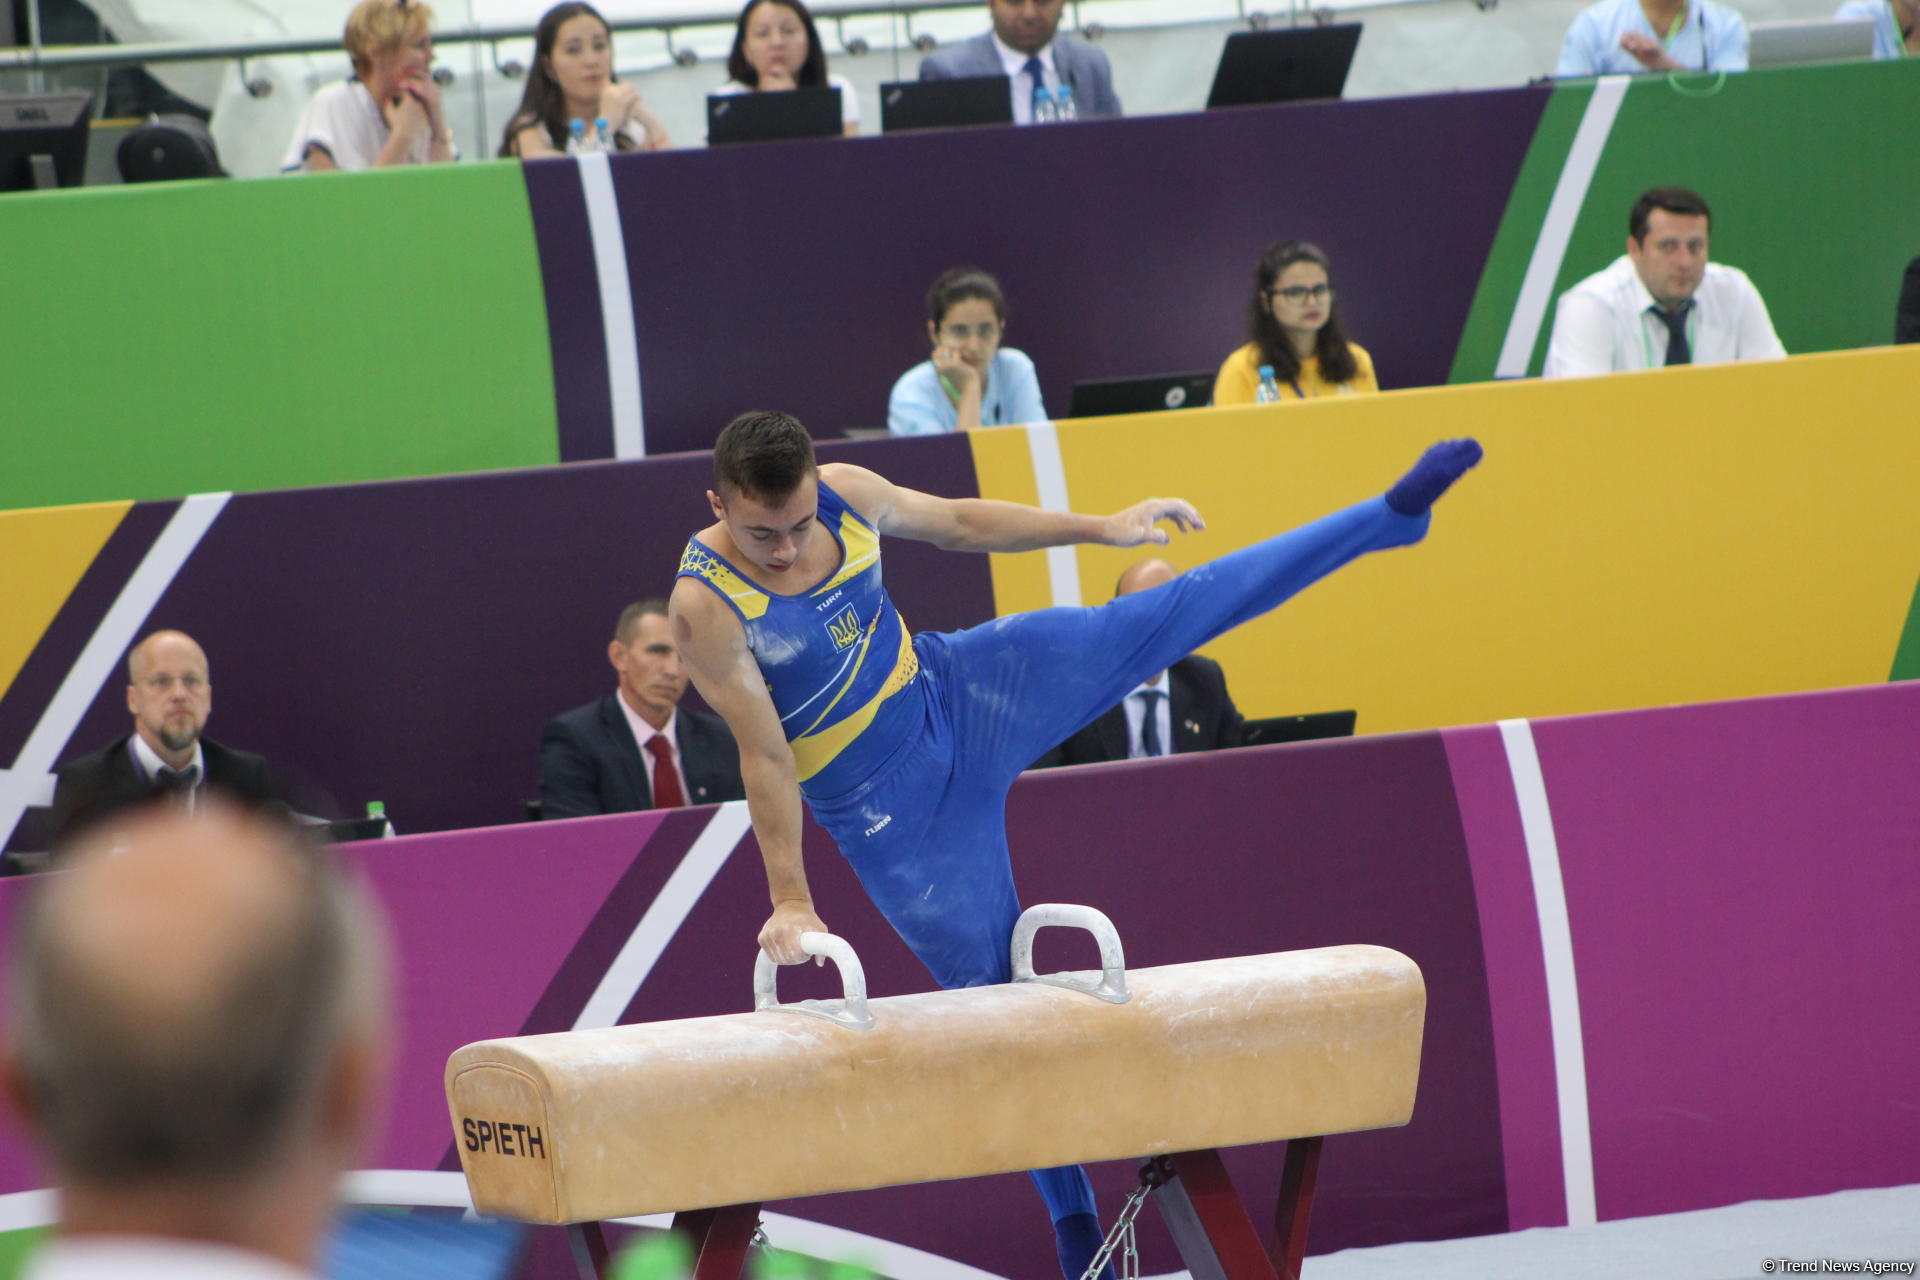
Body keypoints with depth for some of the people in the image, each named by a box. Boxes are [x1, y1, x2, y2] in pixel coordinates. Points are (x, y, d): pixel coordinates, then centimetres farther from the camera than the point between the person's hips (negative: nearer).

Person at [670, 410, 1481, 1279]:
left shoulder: (843, 496, -11)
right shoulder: (707, 606, -26)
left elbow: (960, 524, 7)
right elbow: (763, 755, -22)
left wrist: (1099, 528, 12)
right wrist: (789, 899, -19)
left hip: (959, 688, 5)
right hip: (890, 815, -5)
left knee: (1173, 612, 0)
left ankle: (1394, 515, 7)